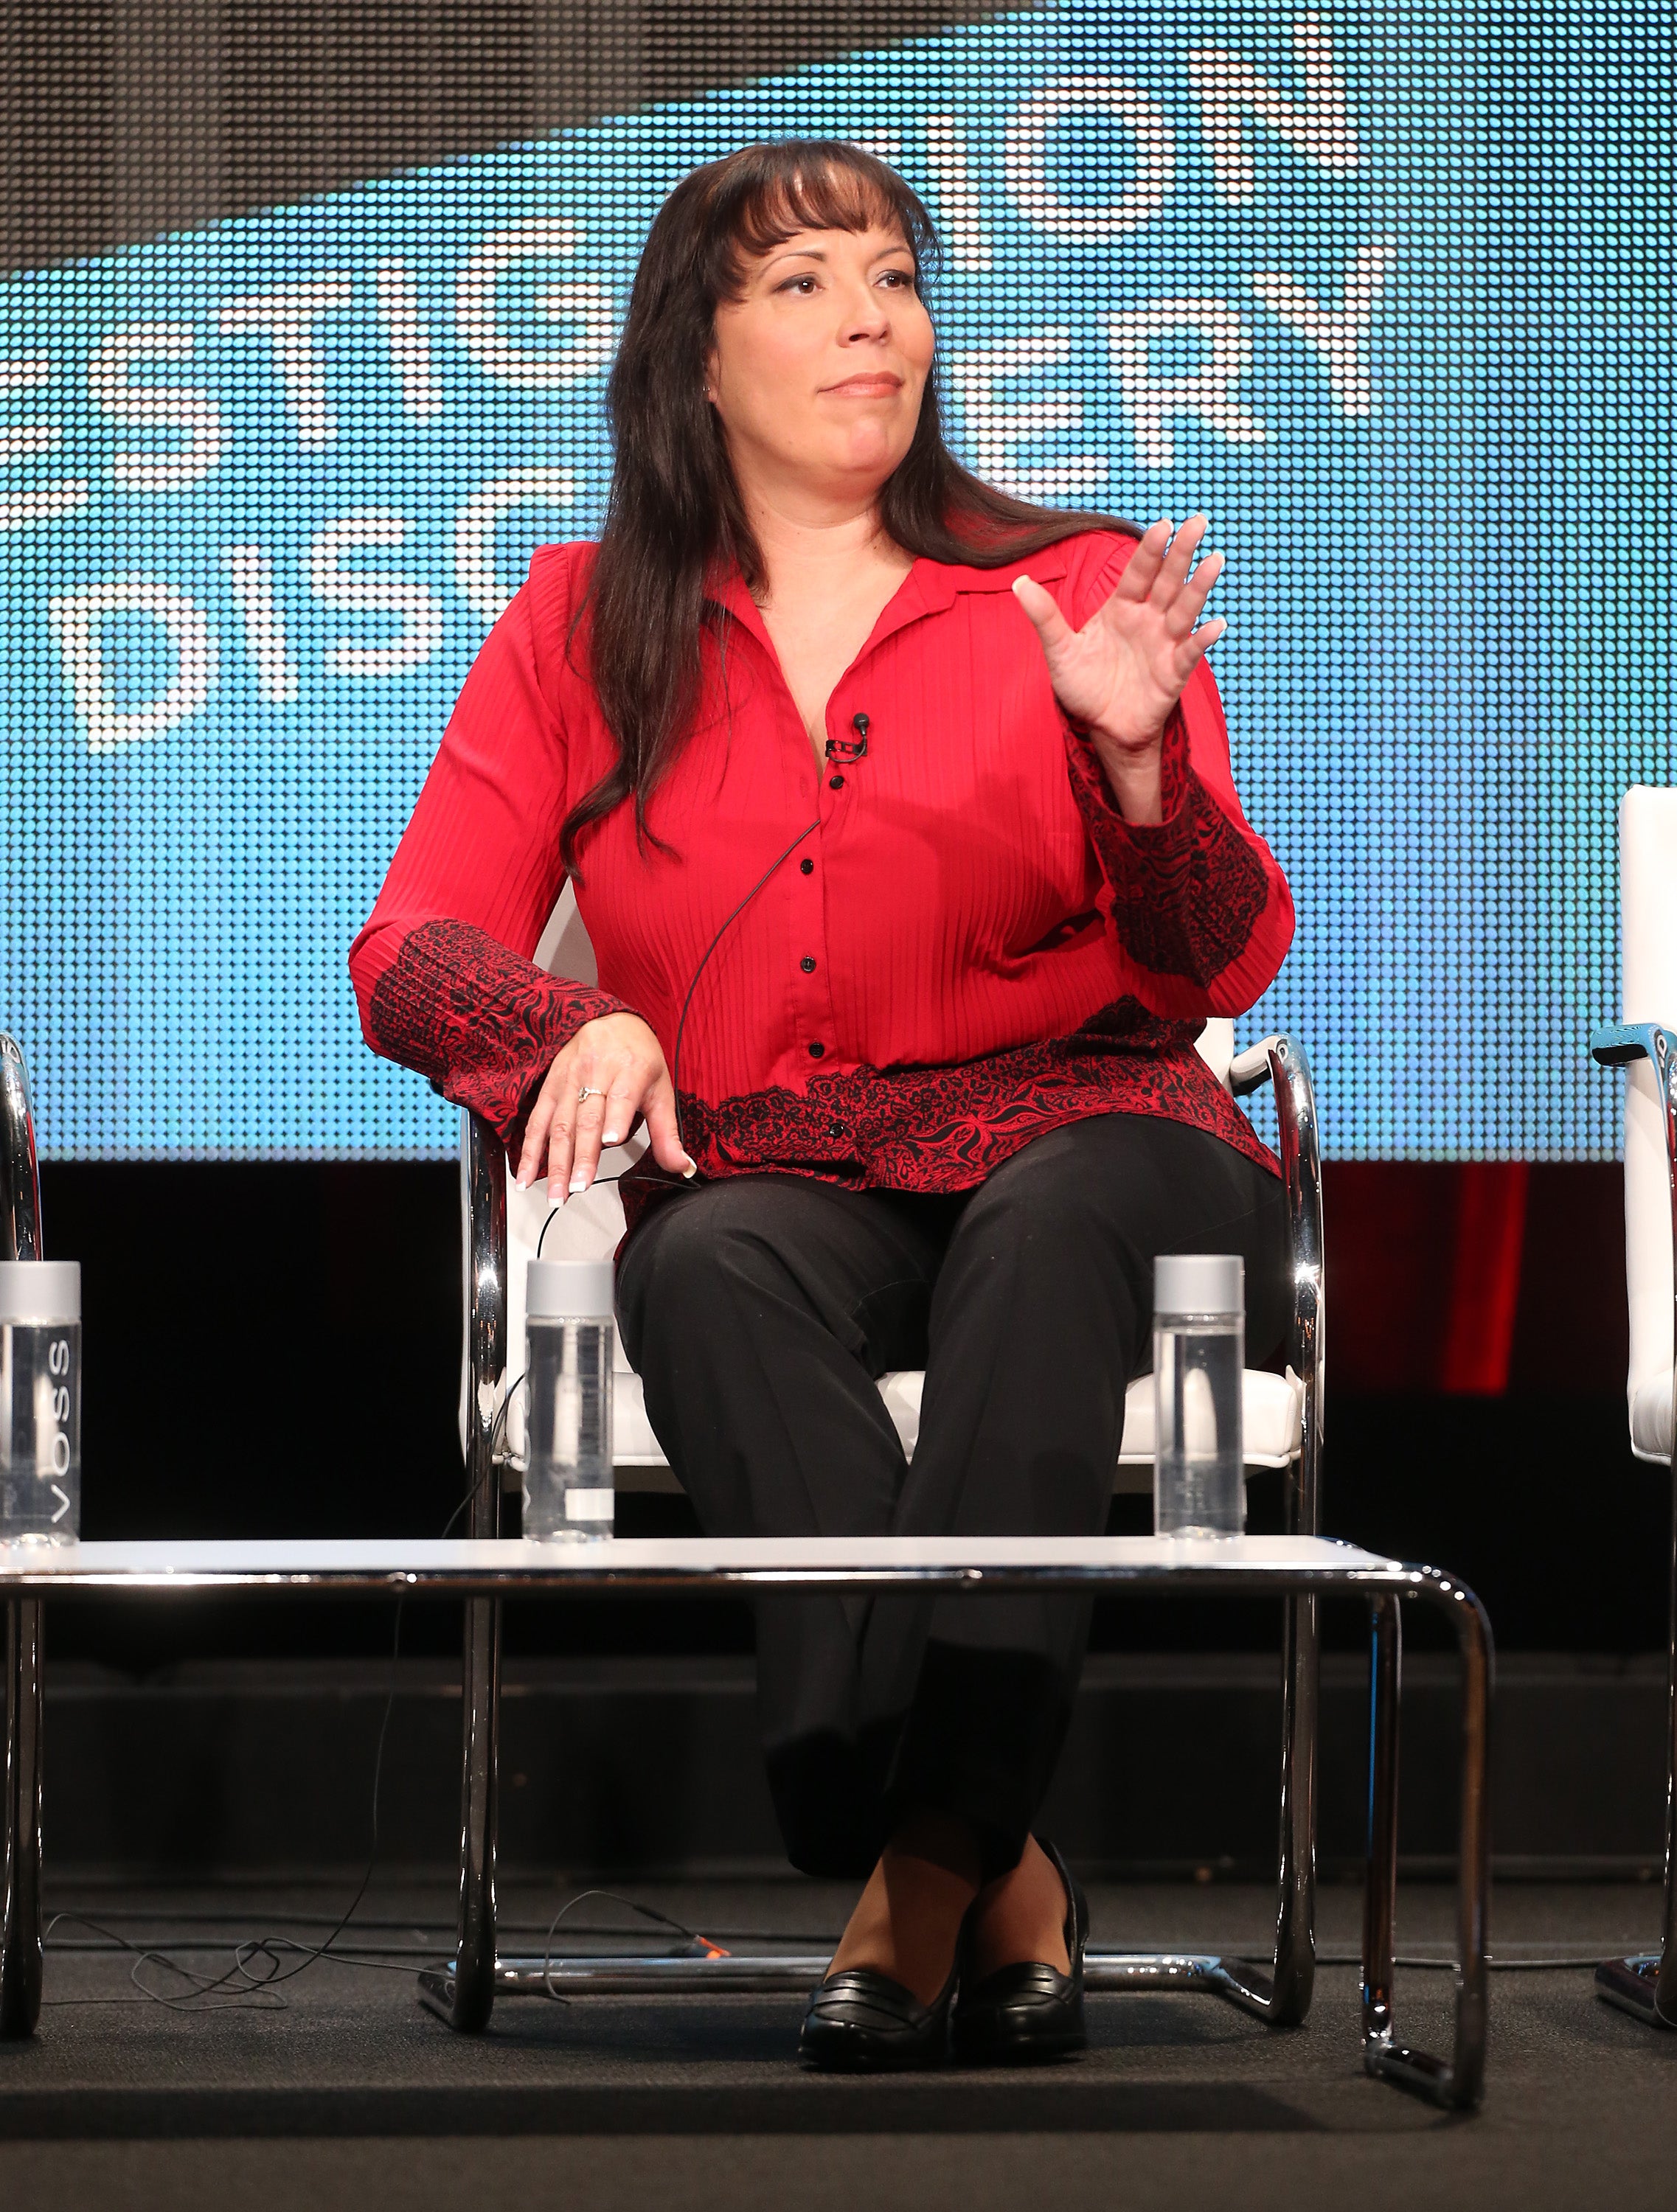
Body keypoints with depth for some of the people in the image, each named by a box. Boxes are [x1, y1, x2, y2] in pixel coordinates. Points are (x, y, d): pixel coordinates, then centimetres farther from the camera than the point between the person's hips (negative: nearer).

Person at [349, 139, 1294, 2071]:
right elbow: (409, 949, 9)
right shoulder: (582, 627, 17)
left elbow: (1226, 968, 5)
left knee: (1050, 1224, -37)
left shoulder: (1076, 591, 14)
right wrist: (580, 1026, -14)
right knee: (704, 1268, -35)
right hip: (769, 1174, 1)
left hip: (1070, 1133, 0)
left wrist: (1138, 761, -16)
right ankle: (997, 1878, -43)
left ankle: (919, 1859, -41)